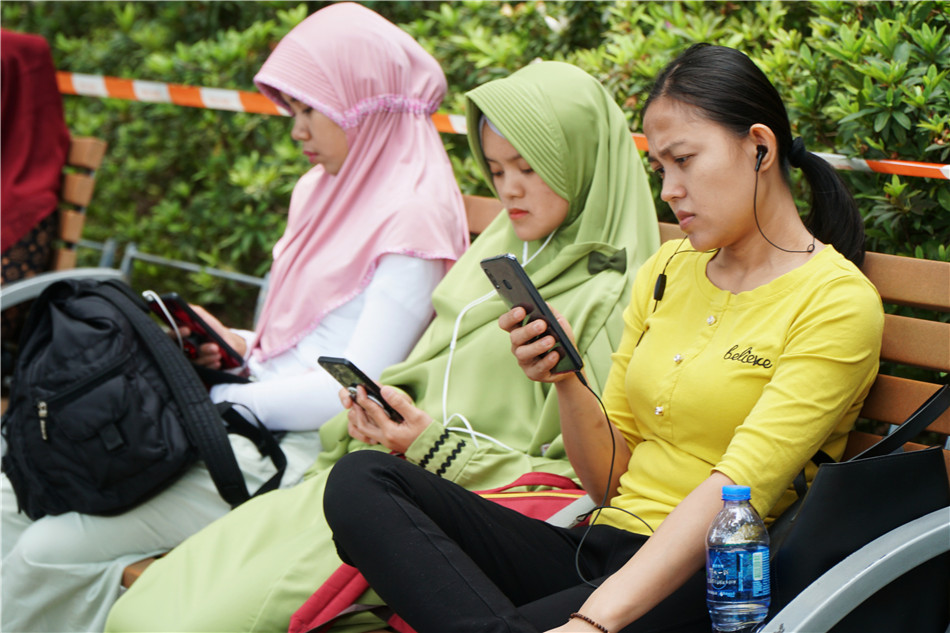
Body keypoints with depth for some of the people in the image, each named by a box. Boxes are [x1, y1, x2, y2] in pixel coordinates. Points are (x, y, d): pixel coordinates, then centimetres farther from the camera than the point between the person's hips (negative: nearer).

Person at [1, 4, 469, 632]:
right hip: (255, 422, 9)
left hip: (304, 455, -9)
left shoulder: (413, 220, -12)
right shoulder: (326, 191, 17)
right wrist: (236, 346, 6)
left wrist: (215, 398, -13)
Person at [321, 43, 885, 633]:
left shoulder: (836, 302, -6)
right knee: (361, 481, -16)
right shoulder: (666, 271, 16)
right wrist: (567, 381, -4)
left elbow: (740, 489, -19)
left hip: (701, 582, -9)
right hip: (602, 544, 9)